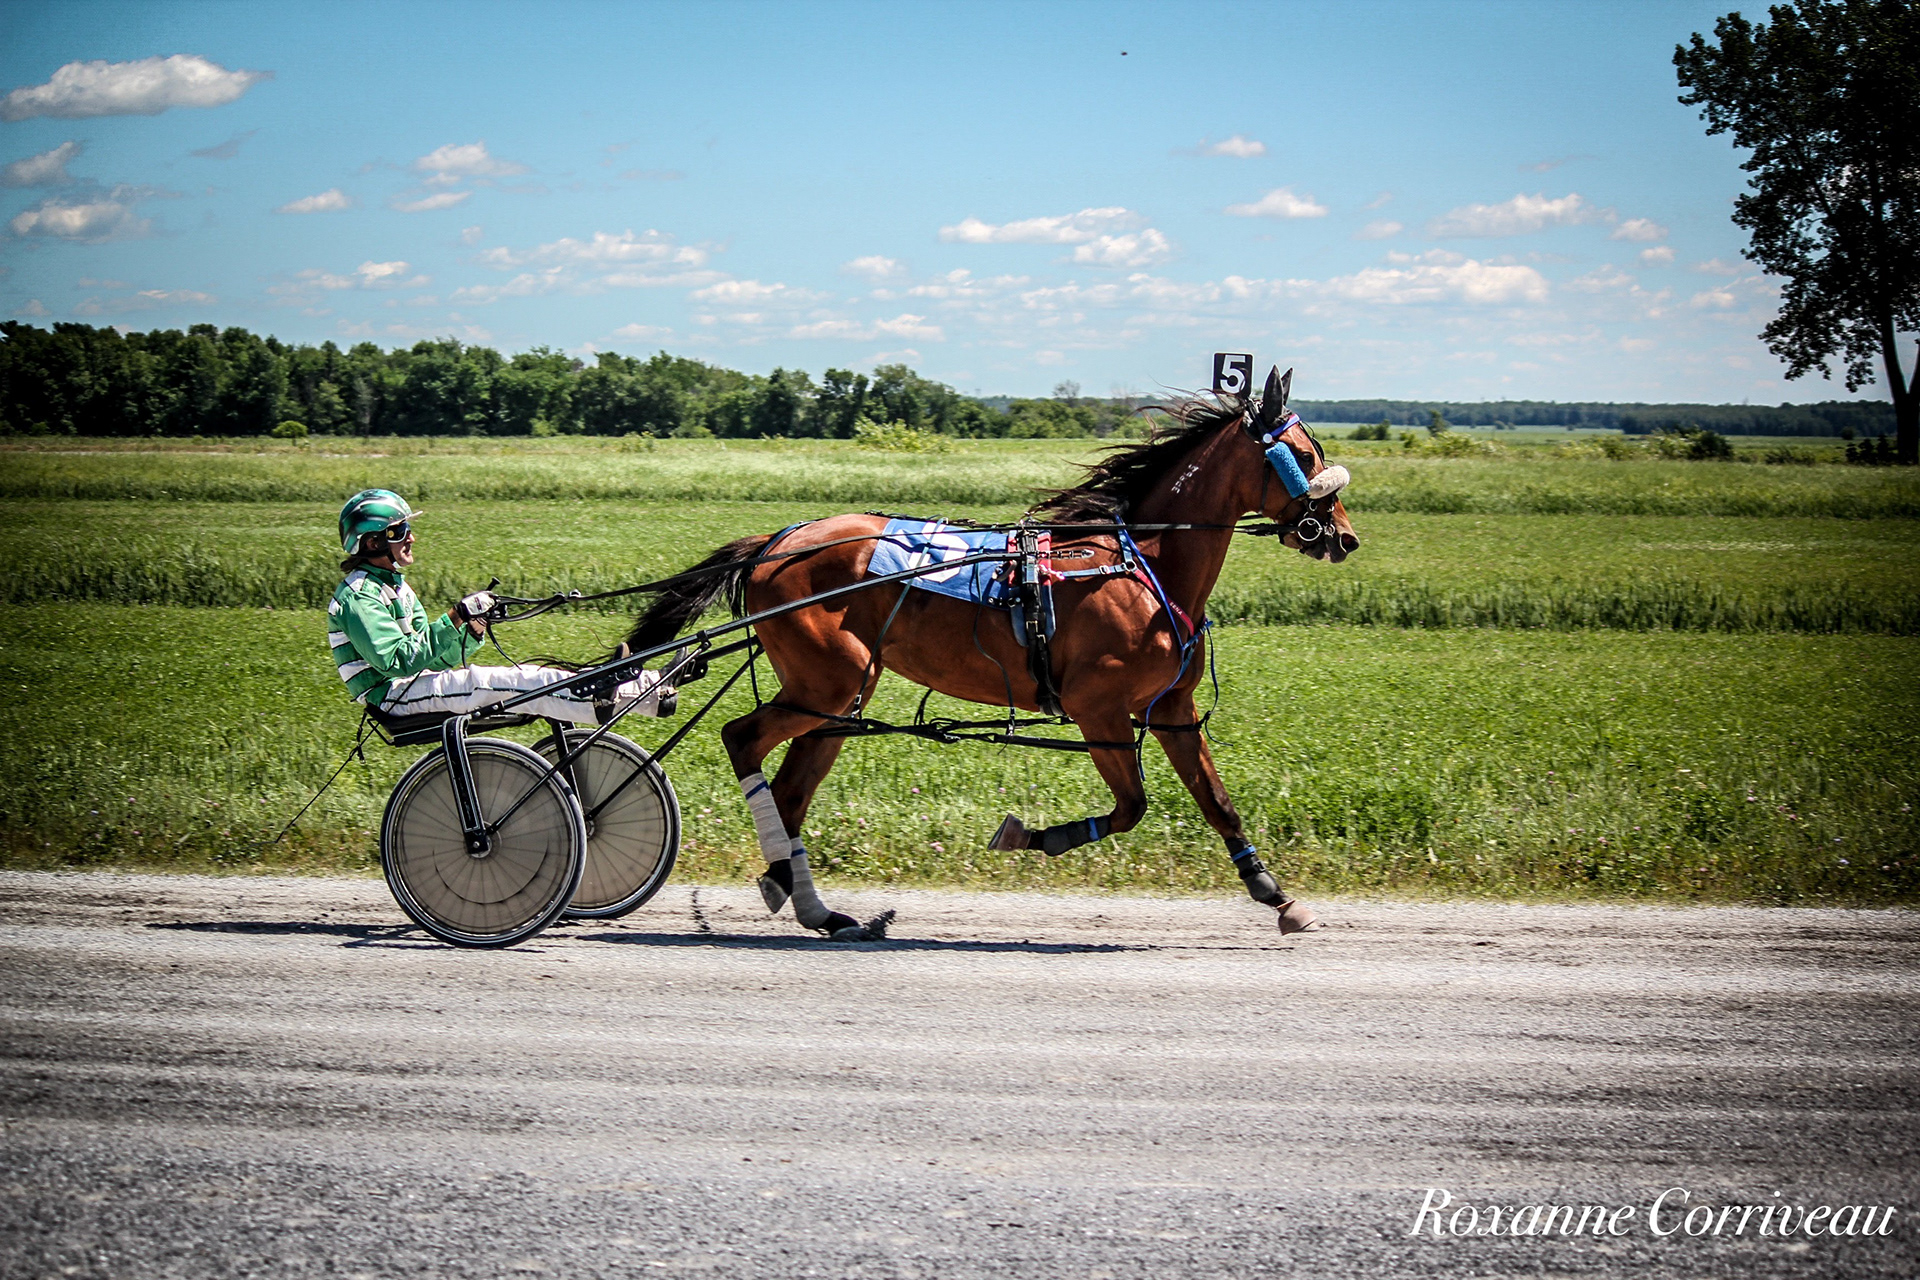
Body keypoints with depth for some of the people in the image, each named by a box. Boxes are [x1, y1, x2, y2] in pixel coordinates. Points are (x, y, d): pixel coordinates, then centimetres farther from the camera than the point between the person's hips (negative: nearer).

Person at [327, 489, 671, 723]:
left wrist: (471, 632, -7)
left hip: (413, 684, 9)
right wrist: (455, 620, -26)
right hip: (391, 695, -9)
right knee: (506, 684, -25)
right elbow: (400, 661, -24)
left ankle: (643, 692, -17)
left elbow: (437, 659, 13)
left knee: (523, 678, -8)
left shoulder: (393, 586, 18)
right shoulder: (359, 597, -13)